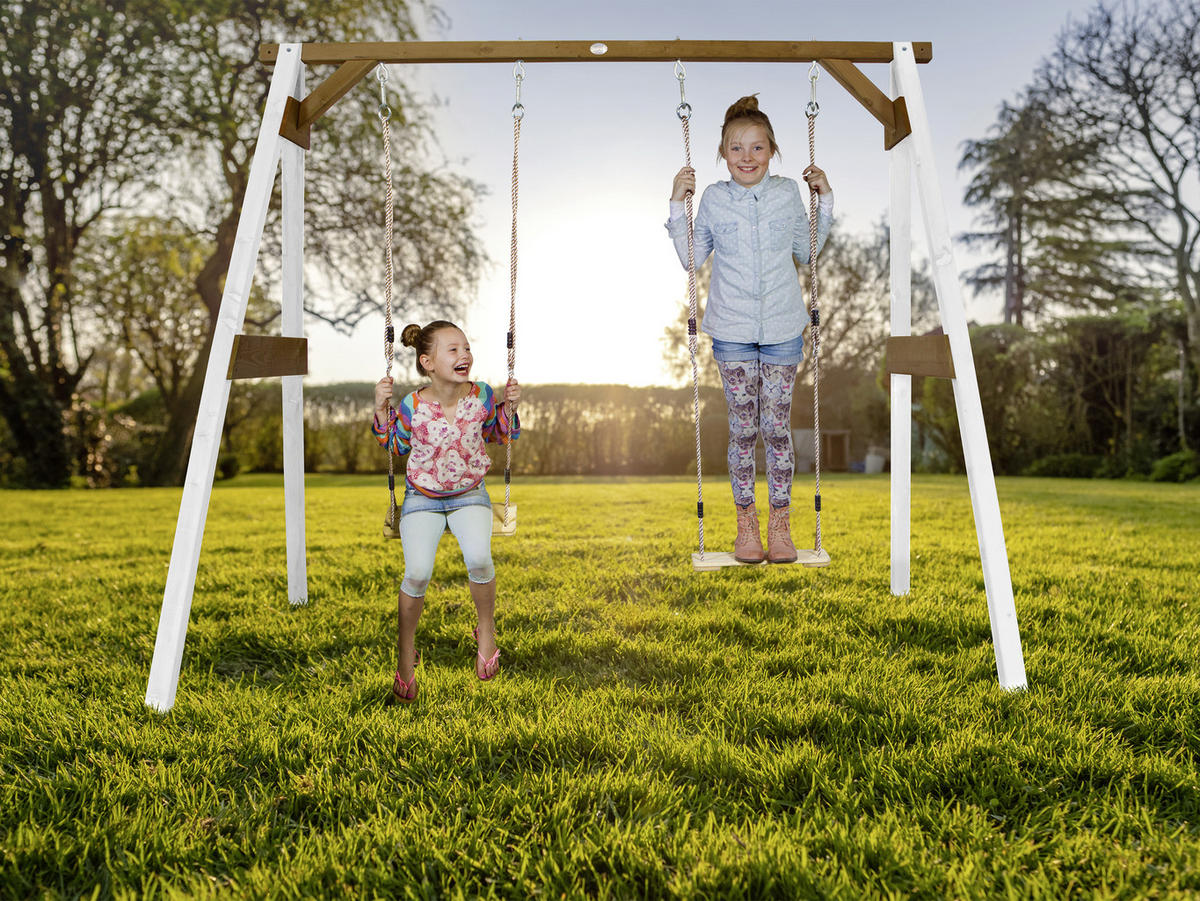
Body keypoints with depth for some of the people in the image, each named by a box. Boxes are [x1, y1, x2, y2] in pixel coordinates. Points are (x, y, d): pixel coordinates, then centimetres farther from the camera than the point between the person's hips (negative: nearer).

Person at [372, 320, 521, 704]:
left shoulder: (481, 396, -9)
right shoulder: (413, 405, -13)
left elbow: (499, 434, 10)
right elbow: (396, 444, 6)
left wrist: (508, 406, -8)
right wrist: (382, 409, -10)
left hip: (469, 494, 1)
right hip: (422, 497, -1)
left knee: (478, 558, -29)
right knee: (417, 573, -21)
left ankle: (486, 631, 1)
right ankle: (405, 654, 5)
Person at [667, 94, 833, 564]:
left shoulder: (788, 193, 4)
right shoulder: (713, 198, 1)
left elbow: (808, 252, 15)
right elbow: (691, 258, 6)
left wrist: (825, 200, 7)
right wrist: (677, 205, -1)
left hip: (782, 330, 1)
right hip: (732, 331, 0)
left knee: (776, 428, 3)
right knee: (743, 429, 4)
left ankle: (780, 521, 16)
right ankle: (746, 521, 18)